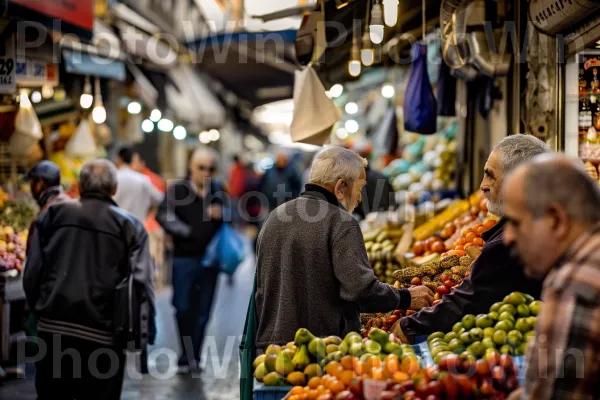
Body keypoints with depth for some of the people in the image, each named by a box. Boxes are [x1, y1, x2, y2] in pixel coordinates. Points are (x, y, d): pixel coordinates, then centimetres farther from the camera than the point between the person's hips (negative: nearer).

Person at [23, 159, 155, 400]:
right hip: (103, 335, -2)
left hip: (53, 328, 2)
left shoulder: (52, 215, 7)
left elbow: (32, 272, 5)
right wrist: (143, 334, -3)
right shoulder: (129, 226, 0)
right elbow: (142, 283, -7)